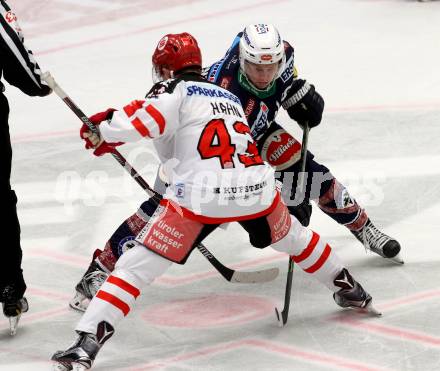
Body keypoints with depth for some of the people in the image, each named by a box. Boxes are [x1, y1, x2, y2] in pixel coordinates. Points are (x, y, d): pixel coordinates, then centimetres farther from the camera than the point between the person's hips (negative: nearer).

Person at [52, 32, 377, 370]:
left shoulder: (175, 89, 7)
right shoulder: (229, 97, 29)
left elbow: (141, 122, -6)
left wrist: (102, 131, 9)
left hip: (203, 194, -6)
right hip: (257, 188, 6)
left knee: (138, 263, -1)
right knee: (292, 236, 36)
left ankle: (87, 344, -11)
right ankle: (350, 291, 50)